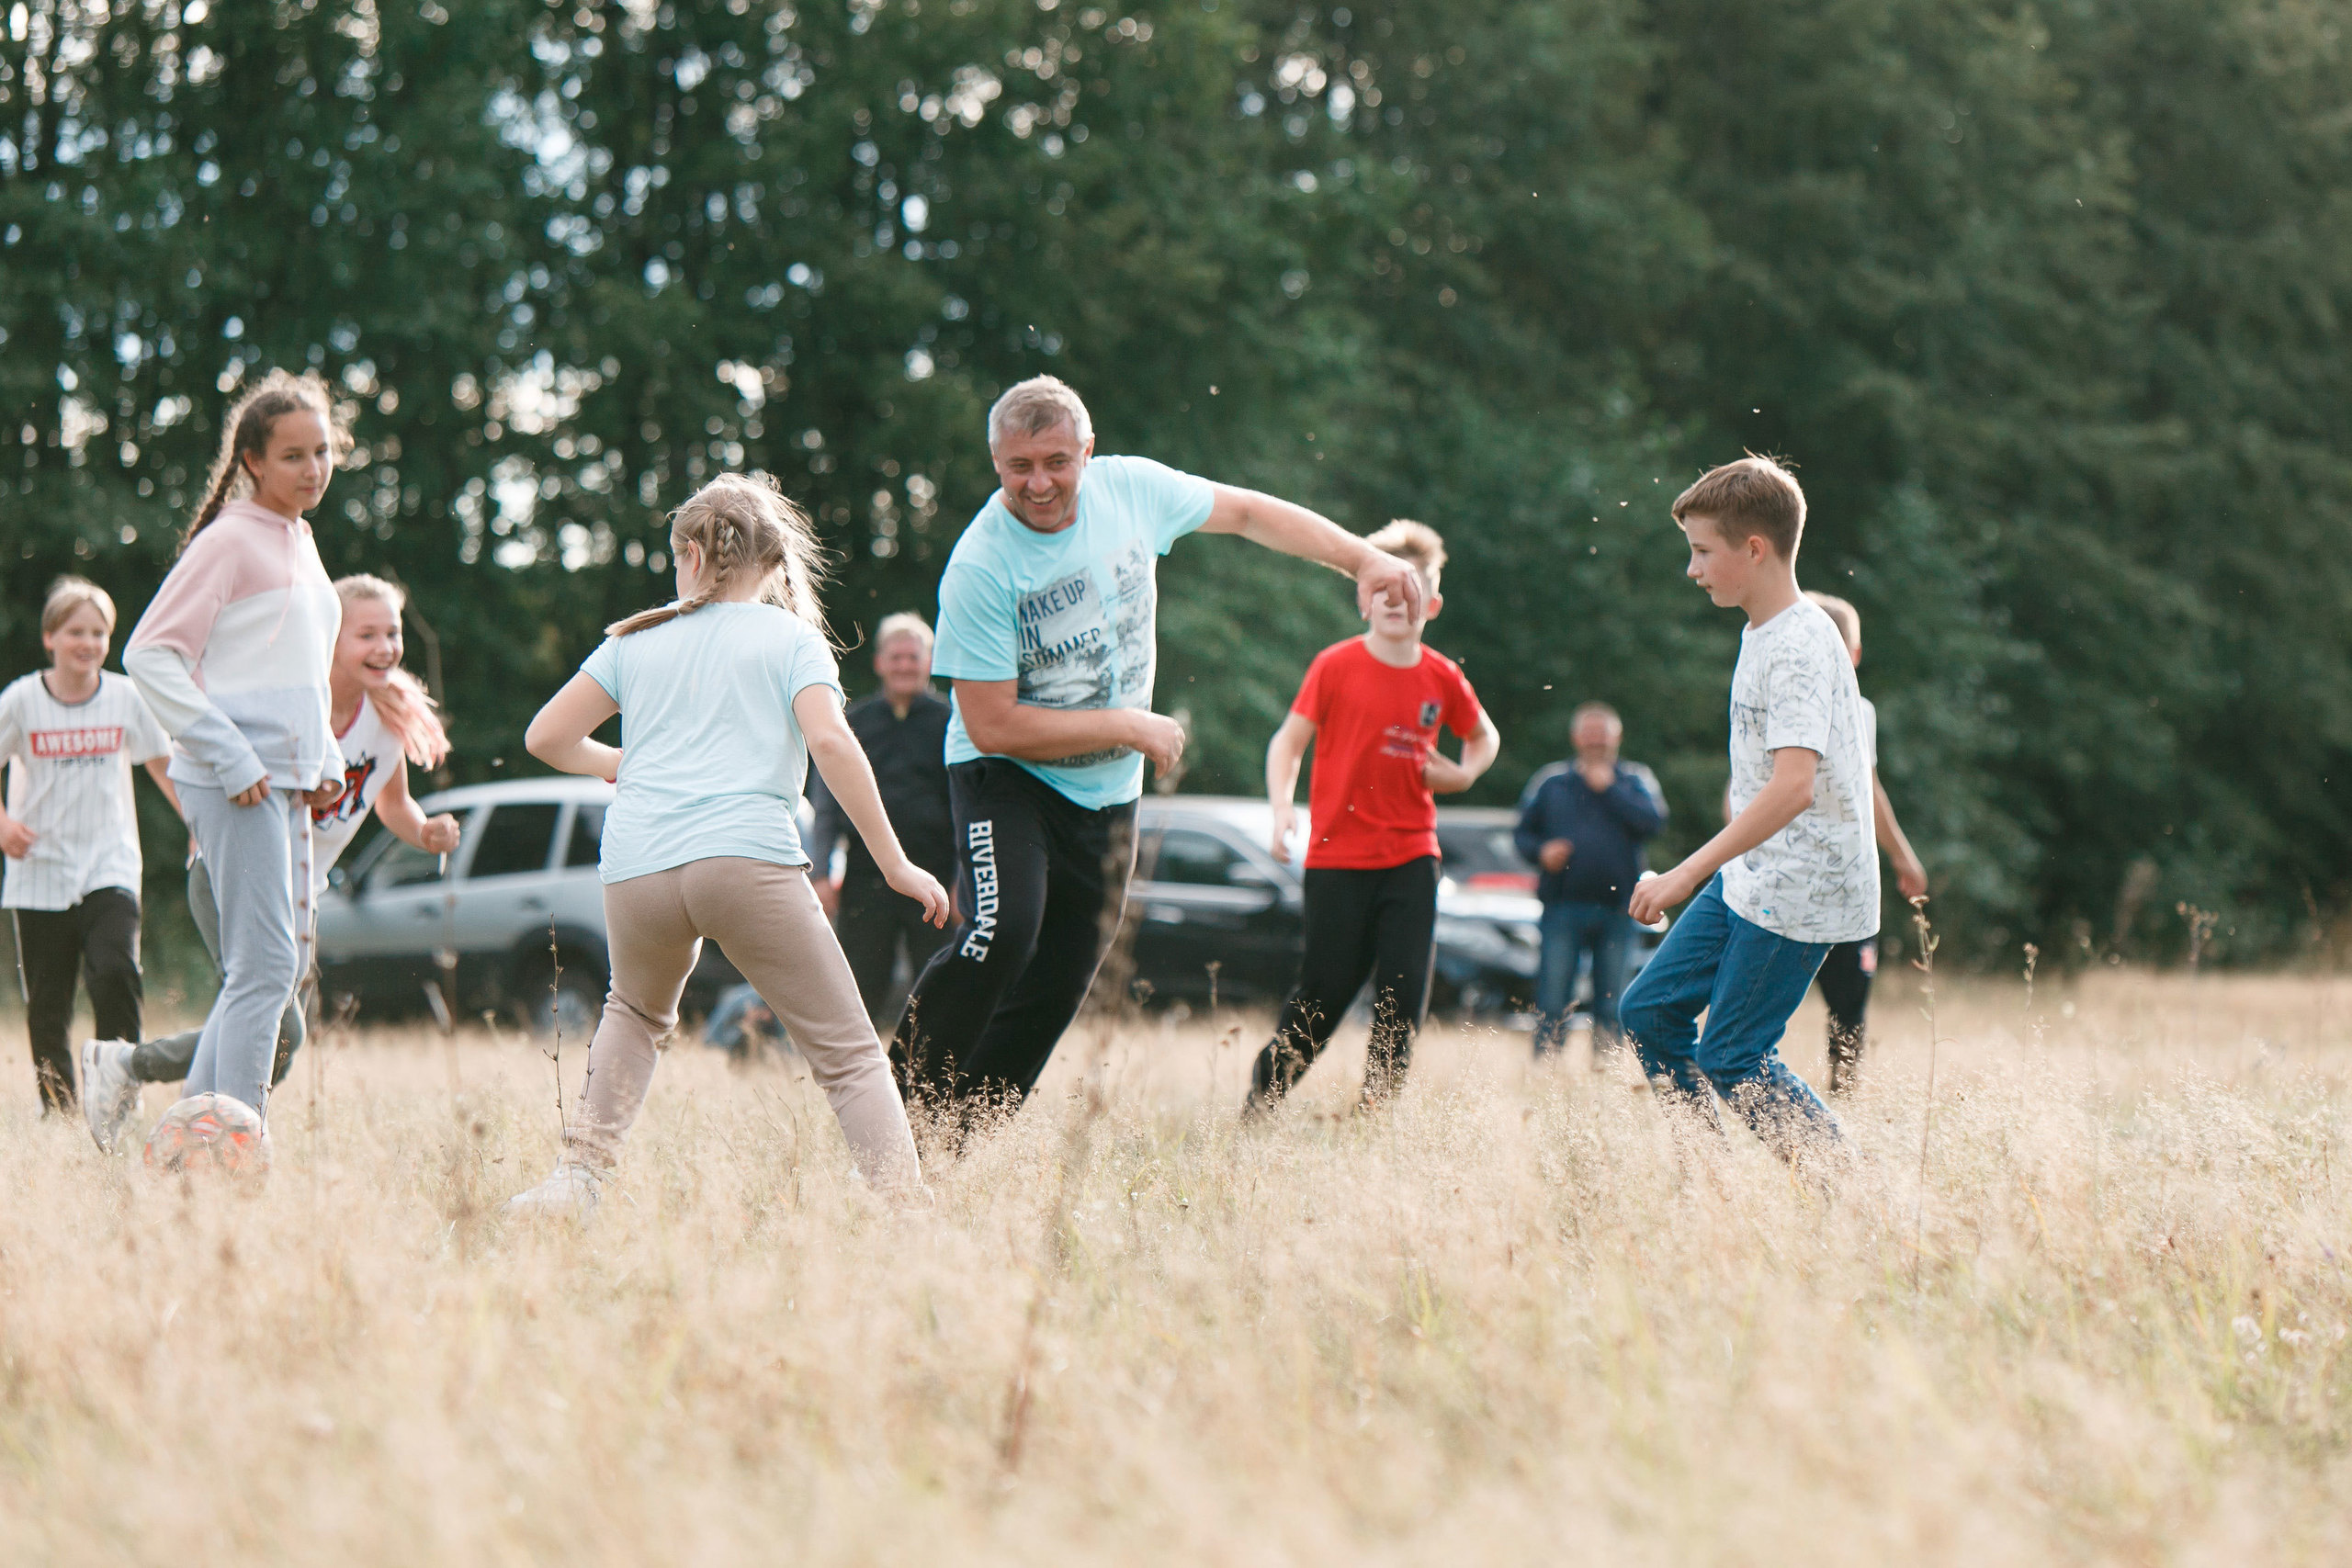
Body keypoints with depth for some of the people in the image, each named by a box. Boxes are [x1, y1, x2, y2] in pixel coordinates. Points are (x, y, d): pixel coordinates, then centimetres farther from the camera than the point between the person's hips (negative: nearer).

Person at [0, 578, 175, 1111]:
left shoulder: (126, 696, 1)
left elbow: (162, 766, 13)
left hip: (110, 868, 0)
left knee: (115, 975, -21)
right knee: (47, 1006, 3)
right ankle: (56, 1112, 14)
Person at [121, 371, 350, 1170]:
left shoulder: (299, 542, 17)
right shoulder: (230, 541, -8)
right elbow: (150, 655, -13)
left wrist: (325, 760, 13)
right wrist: (230, 757, -18)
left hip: (286, 785, 9)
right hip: (234, 785, -9)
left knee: (276, 967, 9)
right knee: (264, 966, -12)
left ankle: (188, 1128, 15)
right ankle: (239, 1154, -10)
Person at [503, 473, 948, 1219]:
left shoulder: (636, 641, 21)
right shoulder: (791, 638, 12)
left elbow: (546, 738, 20)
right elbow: (830, 742, -4)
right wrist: (894, 863, -3)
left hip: (634, 871, 3)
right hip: (749, 861, -3)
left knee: (637, 1012, 32)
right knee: (847, 1050, -2)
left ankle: (576, 1180, 19)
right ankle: (904, 1204, -19)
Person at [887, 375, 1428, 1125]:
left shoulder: (1131, 488, -7)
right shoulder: (979, 569, -23)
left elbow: (1245, 512, 10)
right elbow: (992, 726, -22)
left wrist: (1365, 559, 1)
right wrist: (1133, 728, -17)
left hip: (1107, 794, 5)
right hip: (1006, 780, -5)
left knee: (1057, 989, 1)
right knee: (1003, 931, -29)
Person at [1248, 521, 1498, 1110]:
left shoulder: (1442, 678, 4)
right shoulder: (1336, 666, -5)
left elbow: (1485, 736, 22)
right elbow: (1288, 741, 0)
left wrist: (1464, 772, 2)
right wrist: (1282, 806, -15)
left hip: (1412, 858, 3)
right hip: (1338, 855, -3)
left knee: (1404, 994, -5)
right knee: (1325, 993, -3)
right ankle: (1260, 1101, 13)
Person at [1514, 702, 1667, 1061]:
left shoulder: (1636, 780, 11)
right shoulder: (1551, 782, 12)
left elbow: (1653, 822, -8)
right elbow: (1522, 832, 15)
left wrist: (1608, 788, -6)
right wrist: (1541, 851, -6)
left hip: (1616, 909, 0)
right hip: (1564, 906, 0)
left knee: (1612, 1003, 3)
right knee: (1552, 1000, -6)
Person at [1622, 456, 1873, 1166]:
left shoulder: (1799, 647, -21)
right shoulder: (1763, 634, 11)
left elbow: (1793, 787, -31)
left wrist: (1687, 873, -31)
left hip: (1798, 888, -10)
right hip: (1751, 878, 10)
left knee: (1731, 1056, -6)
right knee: (1650, 1010, 8)